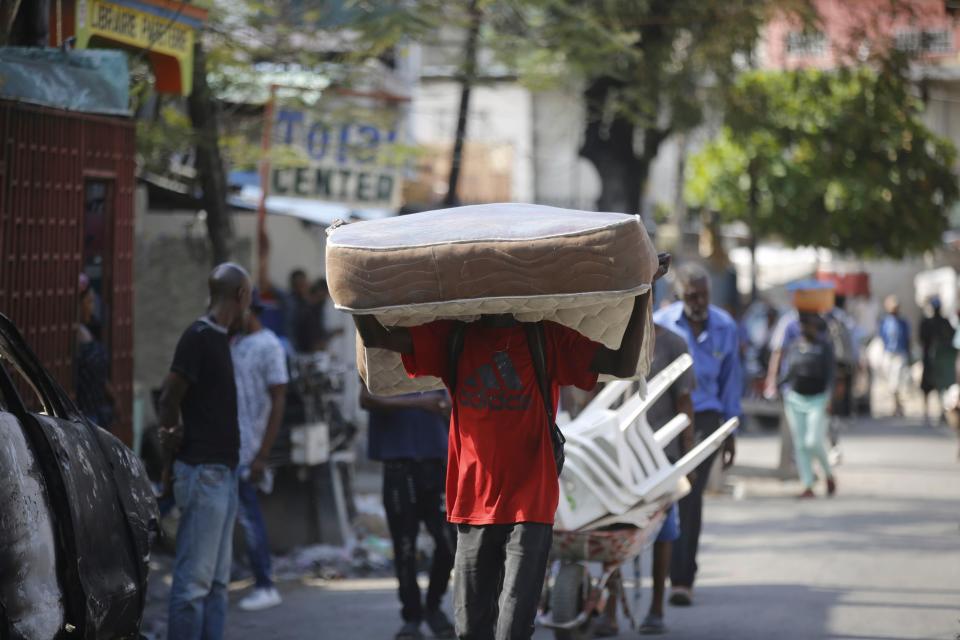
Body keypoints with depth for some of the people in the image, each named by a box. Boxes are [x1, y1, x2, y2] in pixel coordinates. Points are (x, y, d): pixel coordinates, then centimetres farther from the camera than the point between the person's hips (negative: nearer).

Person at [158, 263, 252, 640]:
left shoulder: (218, 338, 14)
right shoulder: (199, 337, -14)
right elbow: (169, 397, -16)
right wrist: (172, 435, -4)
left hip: (221, 470, 10)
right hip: (203, 471, -10)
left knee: (217, 581, 12)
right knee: (194, 581, -8)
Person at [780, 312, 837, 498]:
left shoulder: (824, 346, -2)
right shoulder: (794, 346, 10)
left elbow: (831, 374, -4)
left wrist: (828, 399, -12)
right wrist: (786, 396, 8)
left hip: (818, 399, -4)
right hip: (796, 399, 4)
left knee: (814, 442, -15)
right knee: (800, 445, 1)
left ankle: (829, 474, 11)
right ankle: (808, 486, 6)